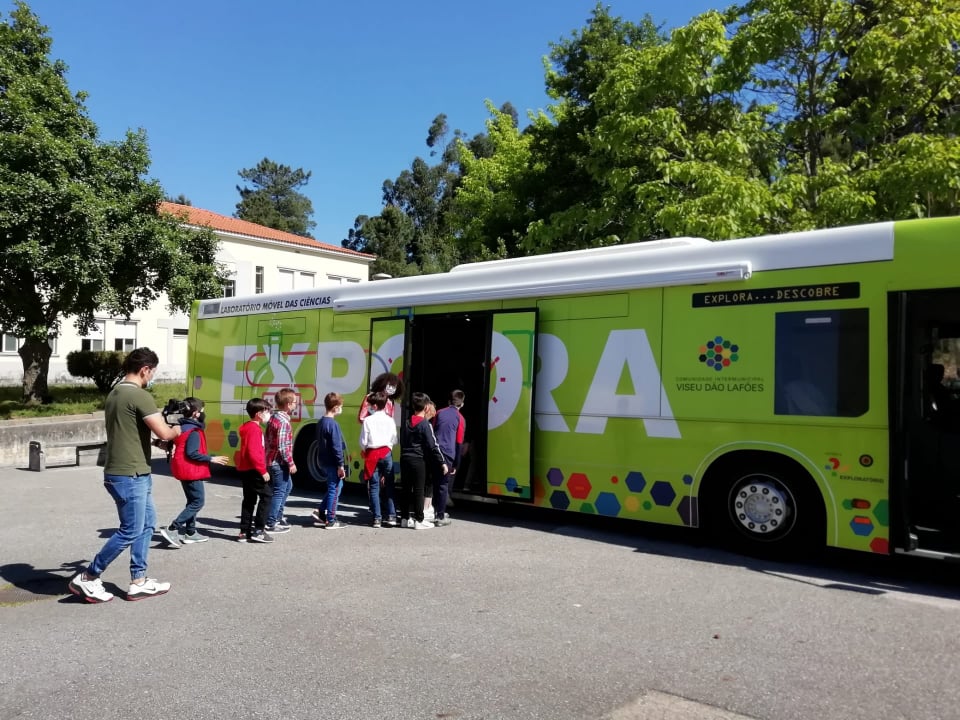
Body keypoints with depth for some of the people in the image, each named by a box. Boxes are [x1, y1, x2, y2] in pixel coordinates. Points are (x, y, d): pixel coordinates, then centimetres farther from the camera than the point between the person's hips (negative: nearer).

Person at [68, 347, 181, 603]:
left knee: (147, 523, 15)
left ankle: (138, 582, 20)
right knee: (131, 531, 1)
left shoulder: (114, 394, 12)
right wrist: (177, 429, 0)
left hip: (130, 473, 10)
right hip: (130, 476, -10)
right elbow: (164, 433, -21)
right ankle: (87, 579, 11)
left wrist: (162, 423, 13)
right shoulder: (140, 396, -18)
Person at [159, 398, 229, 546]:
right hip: (192, 471, -10)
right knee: (198, 502, -5)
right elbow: (192, 453, -24)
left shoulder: (181, 427, 10)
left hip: (184, 470, 10)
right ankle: (172, 529, -11)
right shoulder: (194, 431, -18)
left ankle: (190, 533, 22)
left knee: (192, 501, 18)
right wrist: (211, 459, -19)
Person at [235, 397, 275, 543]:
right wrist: (263, 471, -20)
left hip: (246, 469, 11)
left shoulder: (248, 427, 16)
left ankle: (245, 532, 18)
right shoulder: (254, 429, -16)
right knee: (267, 494, -6)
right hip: (253, 470, -11)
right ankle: (258, 531, -7)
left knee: (249, 499, 14)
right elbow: (253, 453, -24)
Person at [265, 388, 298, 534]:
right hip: (279, 462, -10)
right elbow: (283, 447, -24)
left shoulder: (273, 417, 8)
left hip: (271, 460, 10)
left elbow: (267, 439, 15)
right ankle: (270, 525, 5)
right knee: (279, 492, 0)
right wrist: (291, 463, -16)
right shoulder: (284, 421, -21)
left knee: (287, 486, 24)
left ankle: (278, 517, 31)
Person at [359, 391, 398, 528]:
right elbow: (394, 440, 2)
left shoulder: (368, 420, -7)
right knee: (389, 486, 8)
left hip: (372, 454, -2)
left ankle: (377, 518, 3)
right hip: (387, 453, 2)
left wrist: (365, 450, 14)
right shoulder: (390, 420, 0)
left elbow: (363, 441, -5)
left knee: (374, 486, 4)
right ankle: (391, 516, 5)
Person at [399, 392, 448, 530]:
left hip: (405, 460, 6)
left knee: (406, 490, 12)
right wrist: (442, 463, -9)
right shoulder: (425, 425, -11)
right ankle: (419, 521, 3)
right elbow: (433, 446, -13)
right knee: (418, 491, -1)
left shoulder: (406, 423, 11)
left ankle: (405, 518, 19)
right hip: (418, 461, -6)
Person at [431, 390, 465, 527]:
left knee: (436, 483, 16)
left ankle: (436, 512, 23)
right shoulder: (460, 419, 0)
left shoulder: (439, 413, 10)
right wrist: (456, 465, 3)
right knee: (444, 485, 3)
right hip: (448, 455, -3)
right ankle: (440, 517, 5)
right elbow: (459, 443, -1)